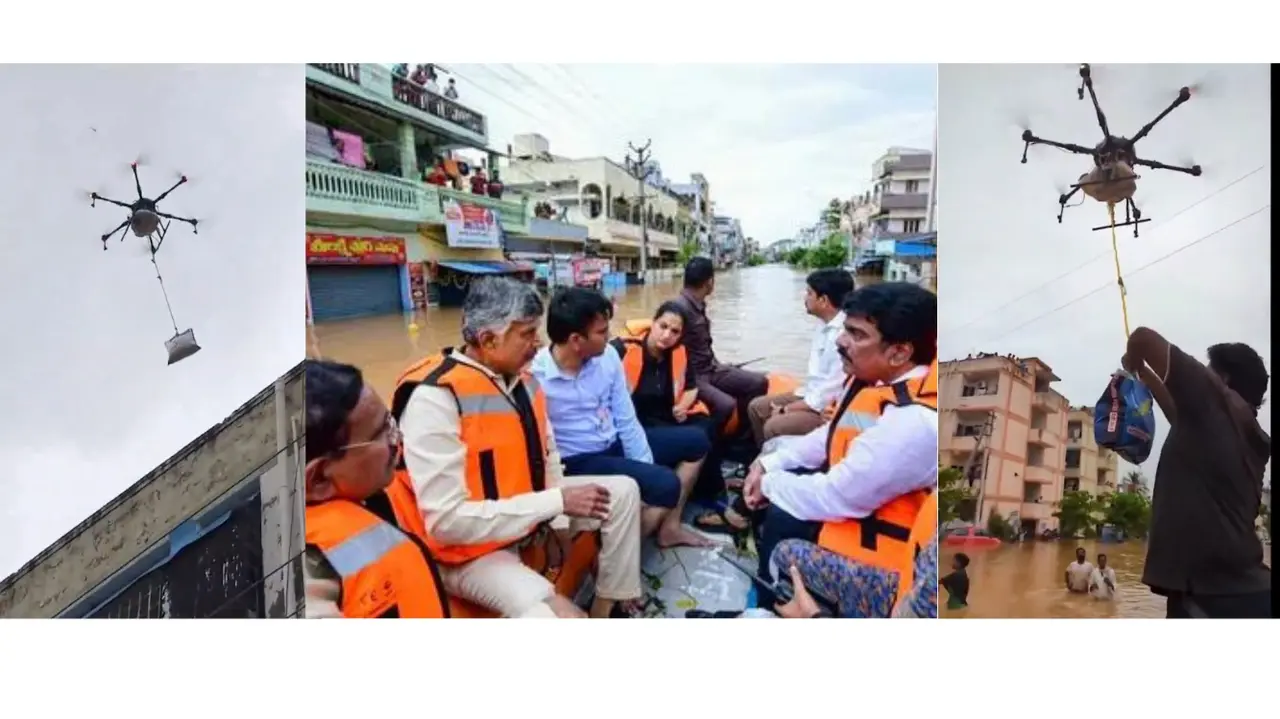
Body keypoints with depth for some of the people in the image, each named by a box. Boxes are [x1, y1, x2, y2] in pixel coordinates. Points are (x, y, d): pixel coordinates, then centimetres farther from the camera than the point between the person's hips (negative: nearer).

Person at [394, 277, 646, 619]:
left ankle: (611, 607, 17)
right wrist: (557, 502, -26)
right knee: (556, 615, -33)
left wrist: (558, 518, -5)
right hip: (471, 549, -8)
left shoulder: (520, 378, -1)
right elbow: (447, 520, -29)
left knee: (623, 491, 9)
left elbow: (547, 453, 12)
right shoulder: (435, 397, -26)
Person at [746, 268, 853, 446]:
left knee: (774, 426, -25)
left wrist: (787, 409, -16)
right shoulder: (825, 328, 6)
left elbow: (832, 393, -24)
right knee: (757, 407, 8)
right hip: (812, 395, 10)